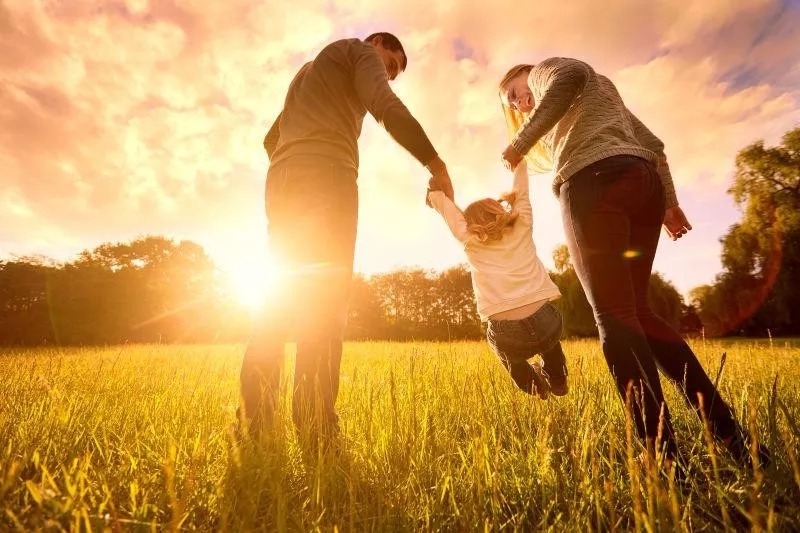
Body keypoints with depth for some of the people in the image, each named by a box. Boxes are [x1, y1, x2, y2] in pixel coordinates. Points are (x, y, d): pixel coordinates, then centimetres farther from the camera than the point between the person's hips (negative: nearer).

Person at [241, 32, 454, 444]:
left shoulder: (307, 73, 40)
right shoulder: (359, 50, 15)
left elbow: (270, 139, 36)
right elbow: (387, 107, -7)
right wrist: (436, 164, -7)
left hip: (282, 182, 8)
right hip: (326, 176, -7)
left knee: (284, 295, 1)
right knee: (324, 296, -15)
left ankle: (254, 423, -3)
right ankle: (315, 427, -19)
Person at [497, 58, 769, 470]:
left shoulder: (545, 70, 19)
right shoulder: (602, 93, 40)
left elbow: (570, 76, -8)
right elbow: (650, 142, 30)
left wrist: (520, 141, -6)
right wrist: (668, 201, 24)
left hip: (596, 181, -8)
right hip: (644, 182, 8)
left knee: (613, 316, -13)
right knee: (635, 312, 8)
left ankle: (663, 455, -16)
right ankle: (728, 431, 4)